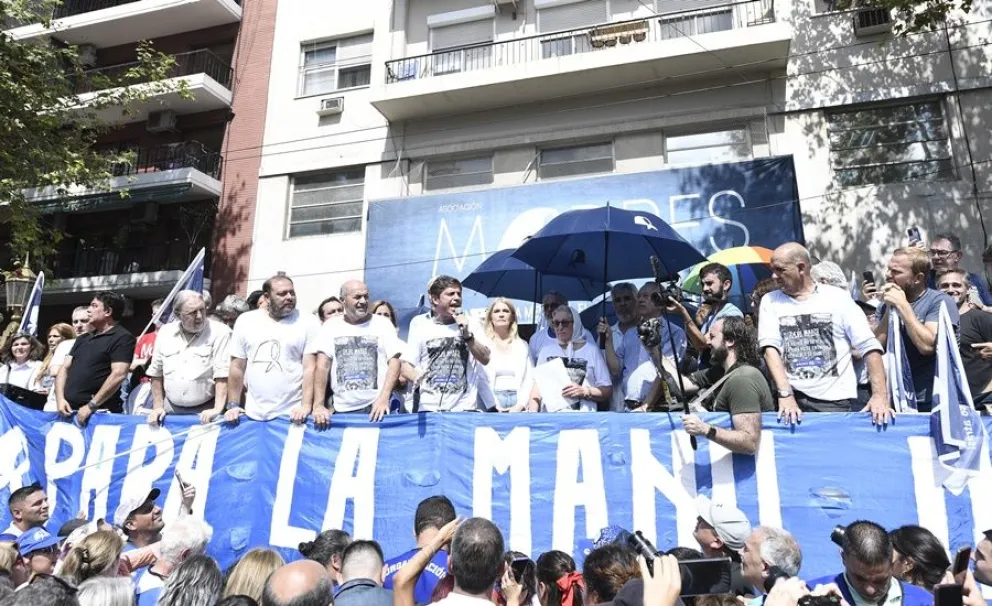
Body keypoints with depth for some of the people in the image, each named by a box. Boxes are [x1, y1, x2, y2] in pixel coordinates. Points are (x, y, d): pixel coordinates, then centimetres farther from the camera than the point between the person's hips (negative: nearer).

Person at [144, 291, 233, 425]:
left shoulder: (220, 332, -11)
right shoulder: (165, 332, 3)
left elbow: (222, 373, -16)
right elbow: (156, 373, 11)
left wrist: (218, 409, -22)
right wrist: (158, 406, 6)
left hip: (206, 411, -4)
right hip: (171, 410, 4)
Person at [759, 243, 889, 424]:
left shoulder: (838, 298, 3)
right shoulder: (770, 301, 7)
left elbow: (869, 347, 0)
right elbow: (770, 348, -5)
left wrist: (880, 395, -11)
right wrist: (786, 395, -18)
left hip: (835, 400, -1)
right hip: (790, 397, 1)